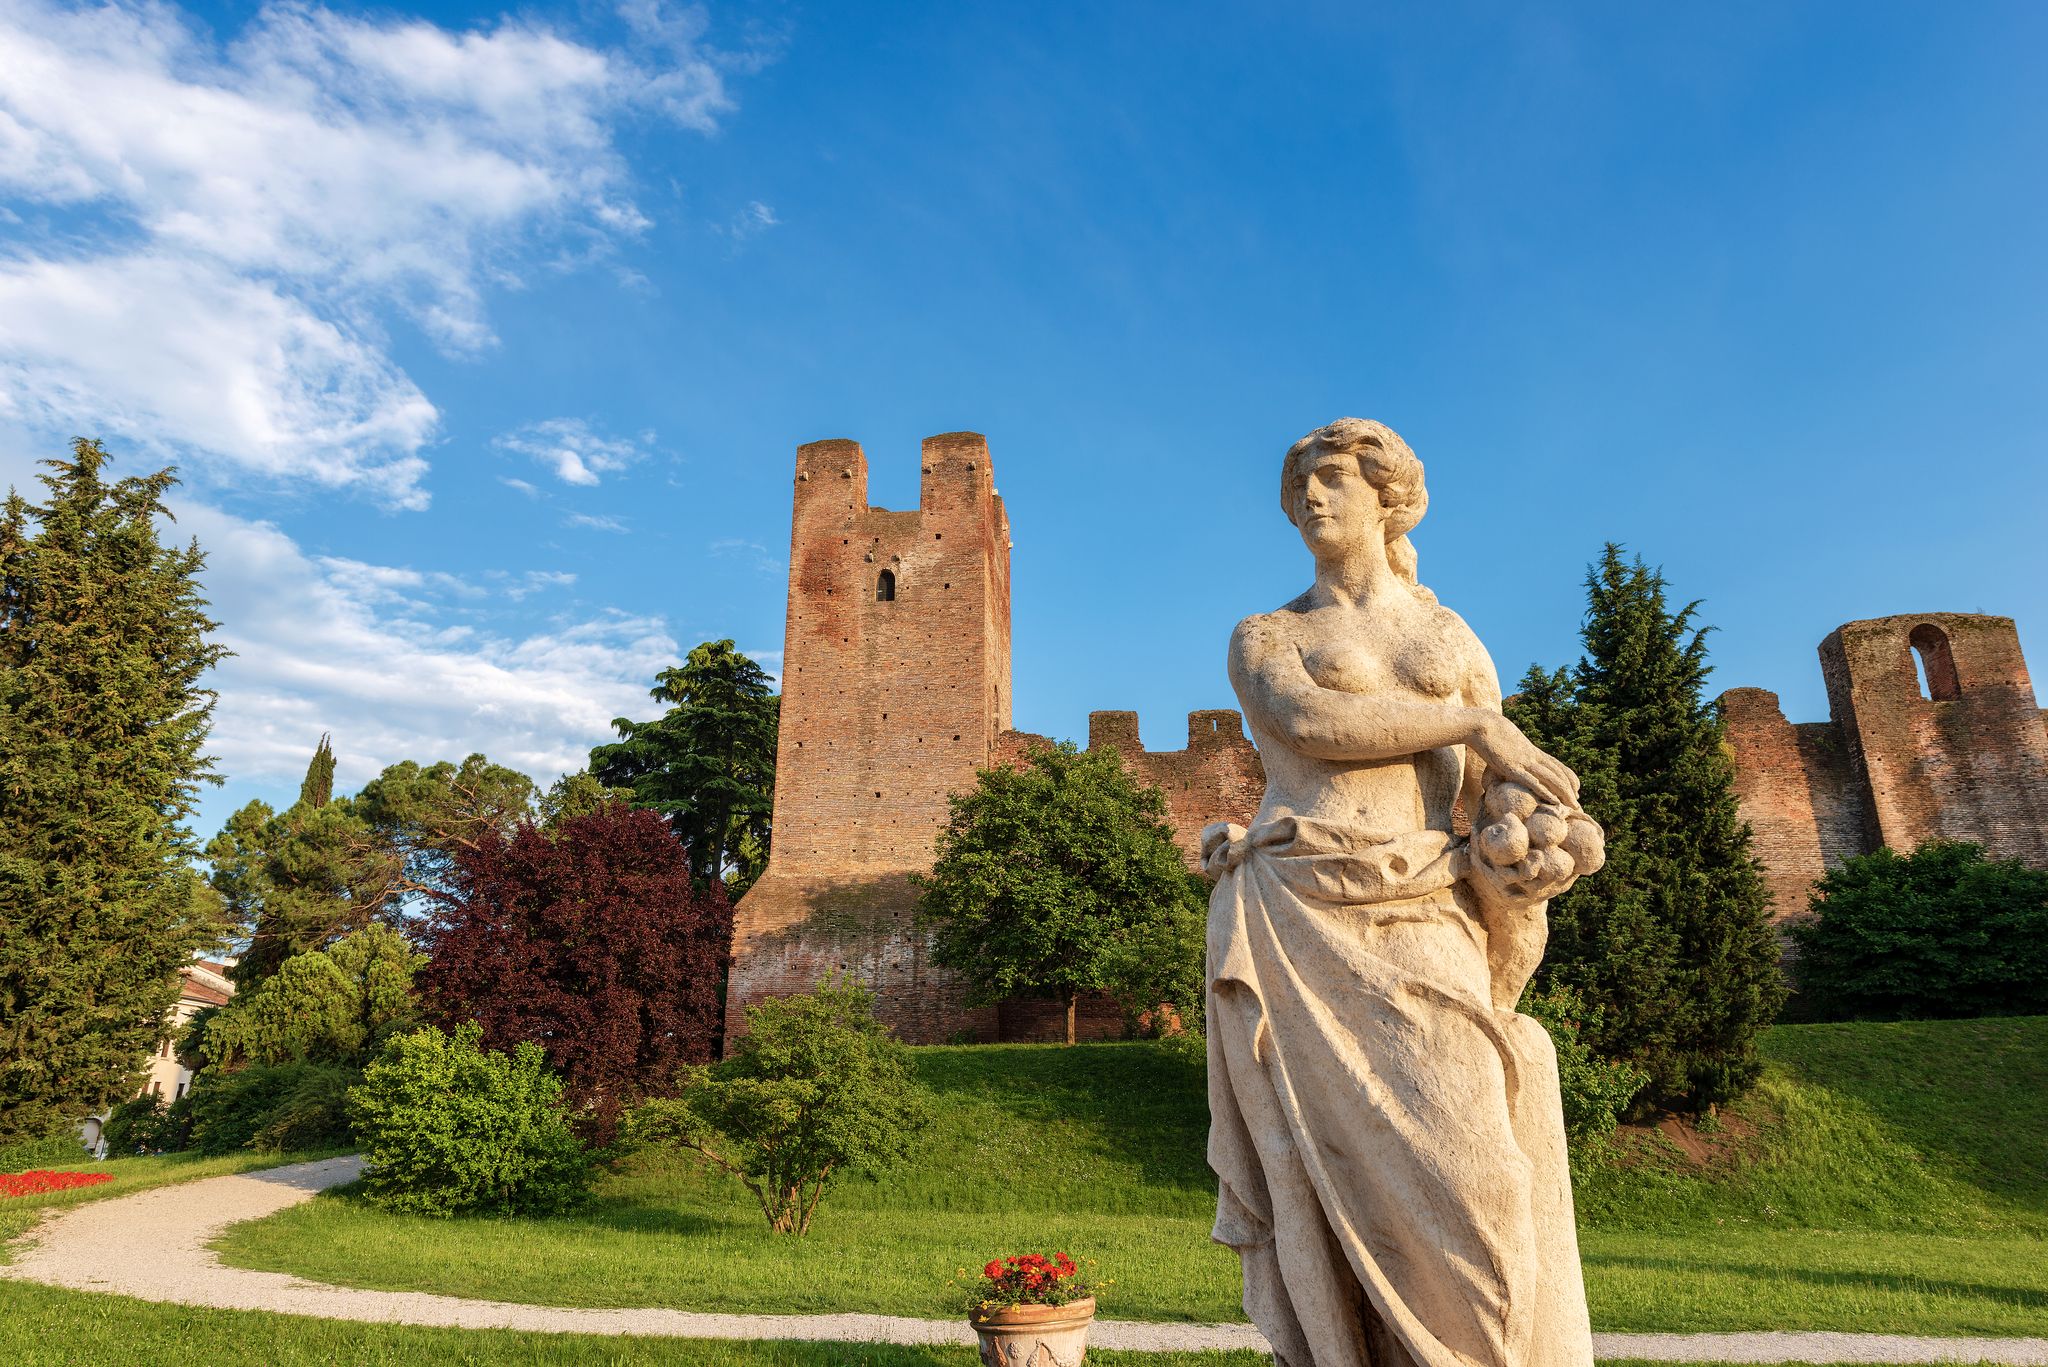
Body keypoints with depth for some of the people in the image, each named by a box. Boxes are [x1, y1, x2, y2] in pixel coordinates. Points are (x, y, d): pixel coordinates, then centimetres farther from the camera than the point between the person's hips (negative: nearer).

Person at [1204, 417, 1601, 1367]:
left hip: (1418, 920, 2)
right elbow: (1309, 721, -9)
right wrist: (1478, 723, -7)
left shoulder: (1454, 639, 20)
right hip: (1296, 919, -2)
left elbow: (1501, 785, 10)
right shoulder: (1260, 638, 13)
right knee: (1335, 1189, -6)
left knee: (1460, 1172, -9)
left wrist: (1537, 833, -14)